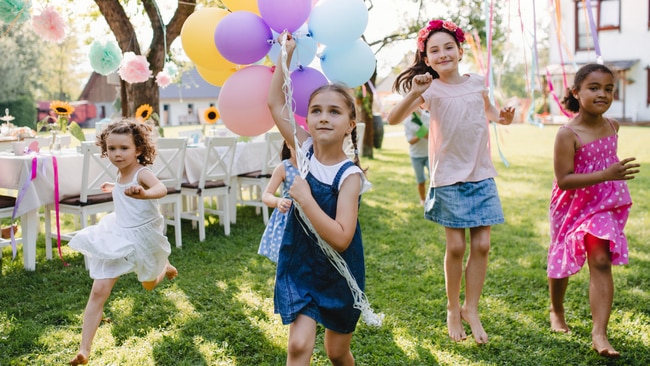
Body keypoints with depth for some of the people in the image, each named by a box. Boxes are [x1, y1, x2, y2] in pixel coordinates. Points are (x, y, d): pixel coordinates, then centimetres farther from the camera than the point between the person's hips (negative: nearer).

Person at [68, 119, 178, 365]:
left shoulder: (142, 173, -24)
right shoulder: (121, 173, -2)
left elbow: (161, 189, -48)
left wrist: (144, 194, -68)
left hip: (141, 238, -5)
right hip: (117, 237, 5)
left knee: (149, 285, 23)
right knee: (99, 291, -8)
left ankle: (165, 266, 59)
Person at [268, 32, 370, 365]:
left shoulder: (349, 175, -20)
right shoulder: (303, 149, -8)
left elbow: (341, 238, -29)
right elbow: (275, 102, -3)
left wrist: (305, 199, -31)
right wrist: (286, 53, -5)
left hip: (339, 273, -2)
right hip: (299, 266, 3)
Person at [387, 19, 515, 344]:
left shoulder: (477, 82, 5)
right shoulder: (431, 90, -7)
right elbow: (393, 119, -18)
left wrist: (501, 117, 3)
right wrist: (414, 94, -32)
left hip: (482, 175, 3)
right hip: (449, 177, -3)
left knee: (481, 244, 2)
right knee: (455, 246, 1)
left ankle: (471, 309, 17)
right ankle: (453, 309, 22)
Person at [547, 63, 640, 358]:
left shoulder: (612, 126, -3)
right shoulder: (567, 134, -22)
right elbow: (564, 180, -27)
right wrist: (606, 175, -35)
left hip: (604, 205, 3)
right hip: (572, 207, -3)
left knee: (601, 261, -11)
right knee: (562, 260, 15)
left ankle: (599, 334, -10)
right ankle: (556, 311, 42)